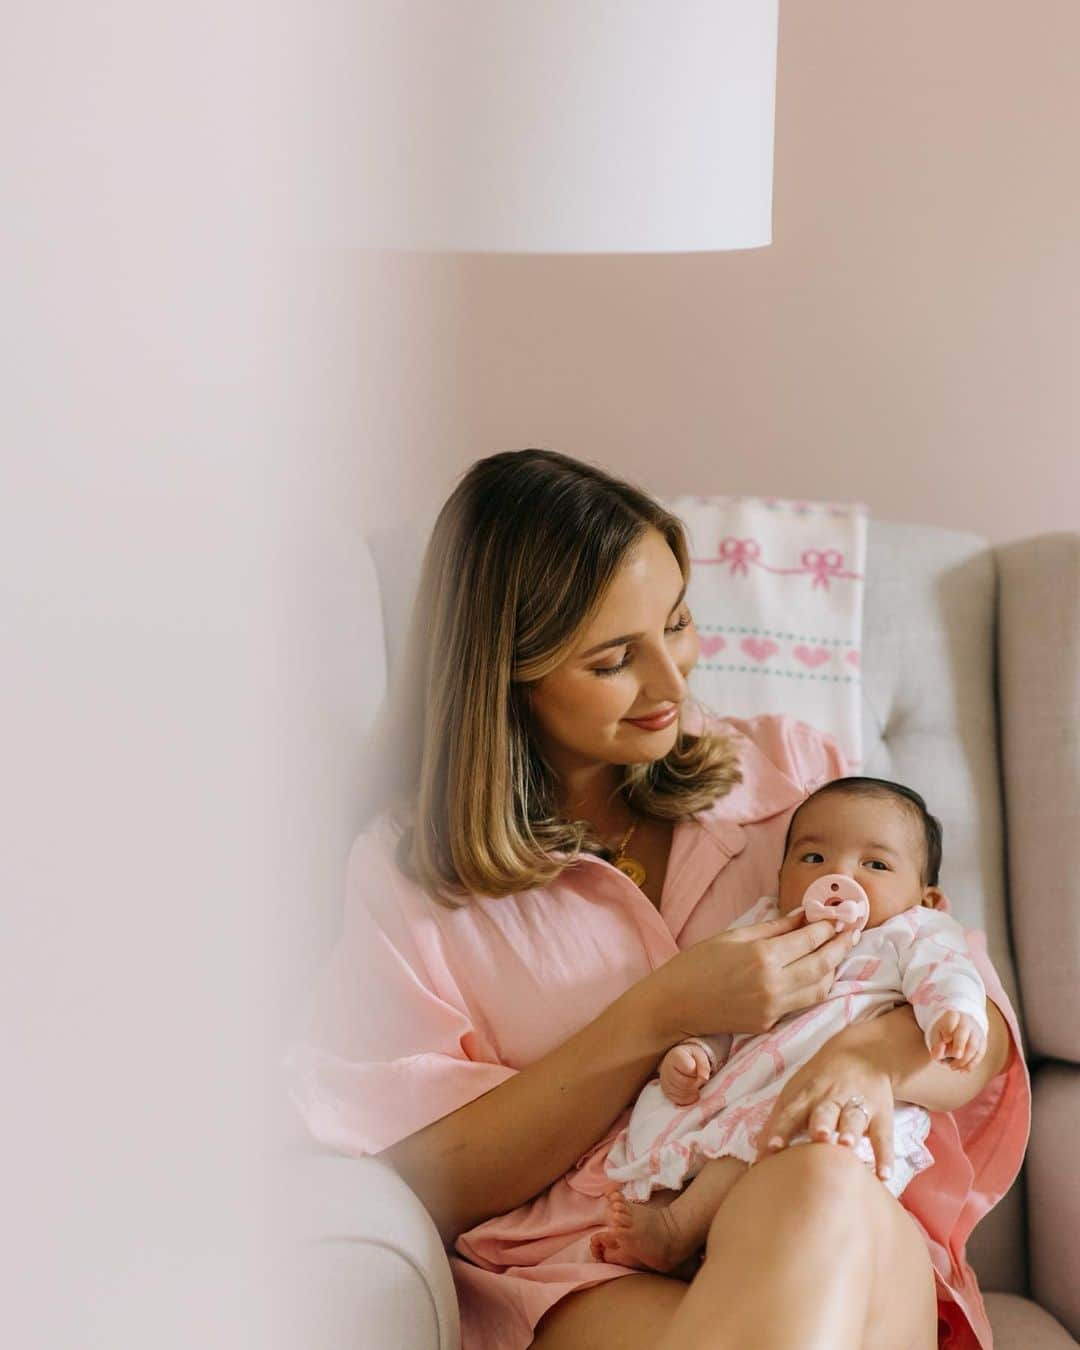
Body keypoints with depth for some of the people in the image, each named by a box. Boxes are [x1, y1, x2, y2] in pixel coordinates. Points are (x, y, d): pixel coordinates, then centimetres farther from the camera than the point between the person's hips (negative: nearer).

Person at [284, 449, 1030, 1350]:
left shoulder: (789, 770, 14)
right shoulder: (408, 869, 7)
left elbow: (983, 1031, 9)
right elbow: (428, 1188, -1)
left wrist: (871, 1059, -17)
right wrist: (660, 1018, -11)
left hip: (858, 1245, 3)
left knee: (822, 1187, -37)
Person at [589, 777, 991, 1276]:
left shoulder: (913, 936, 15)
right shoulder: (763, 933, 27)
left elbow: (946, 976, -5)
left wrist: (955, 1014, -30)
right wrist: (691, 1051, 0)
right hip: (734, 1094, 6)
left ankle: (679, 1232, -27)